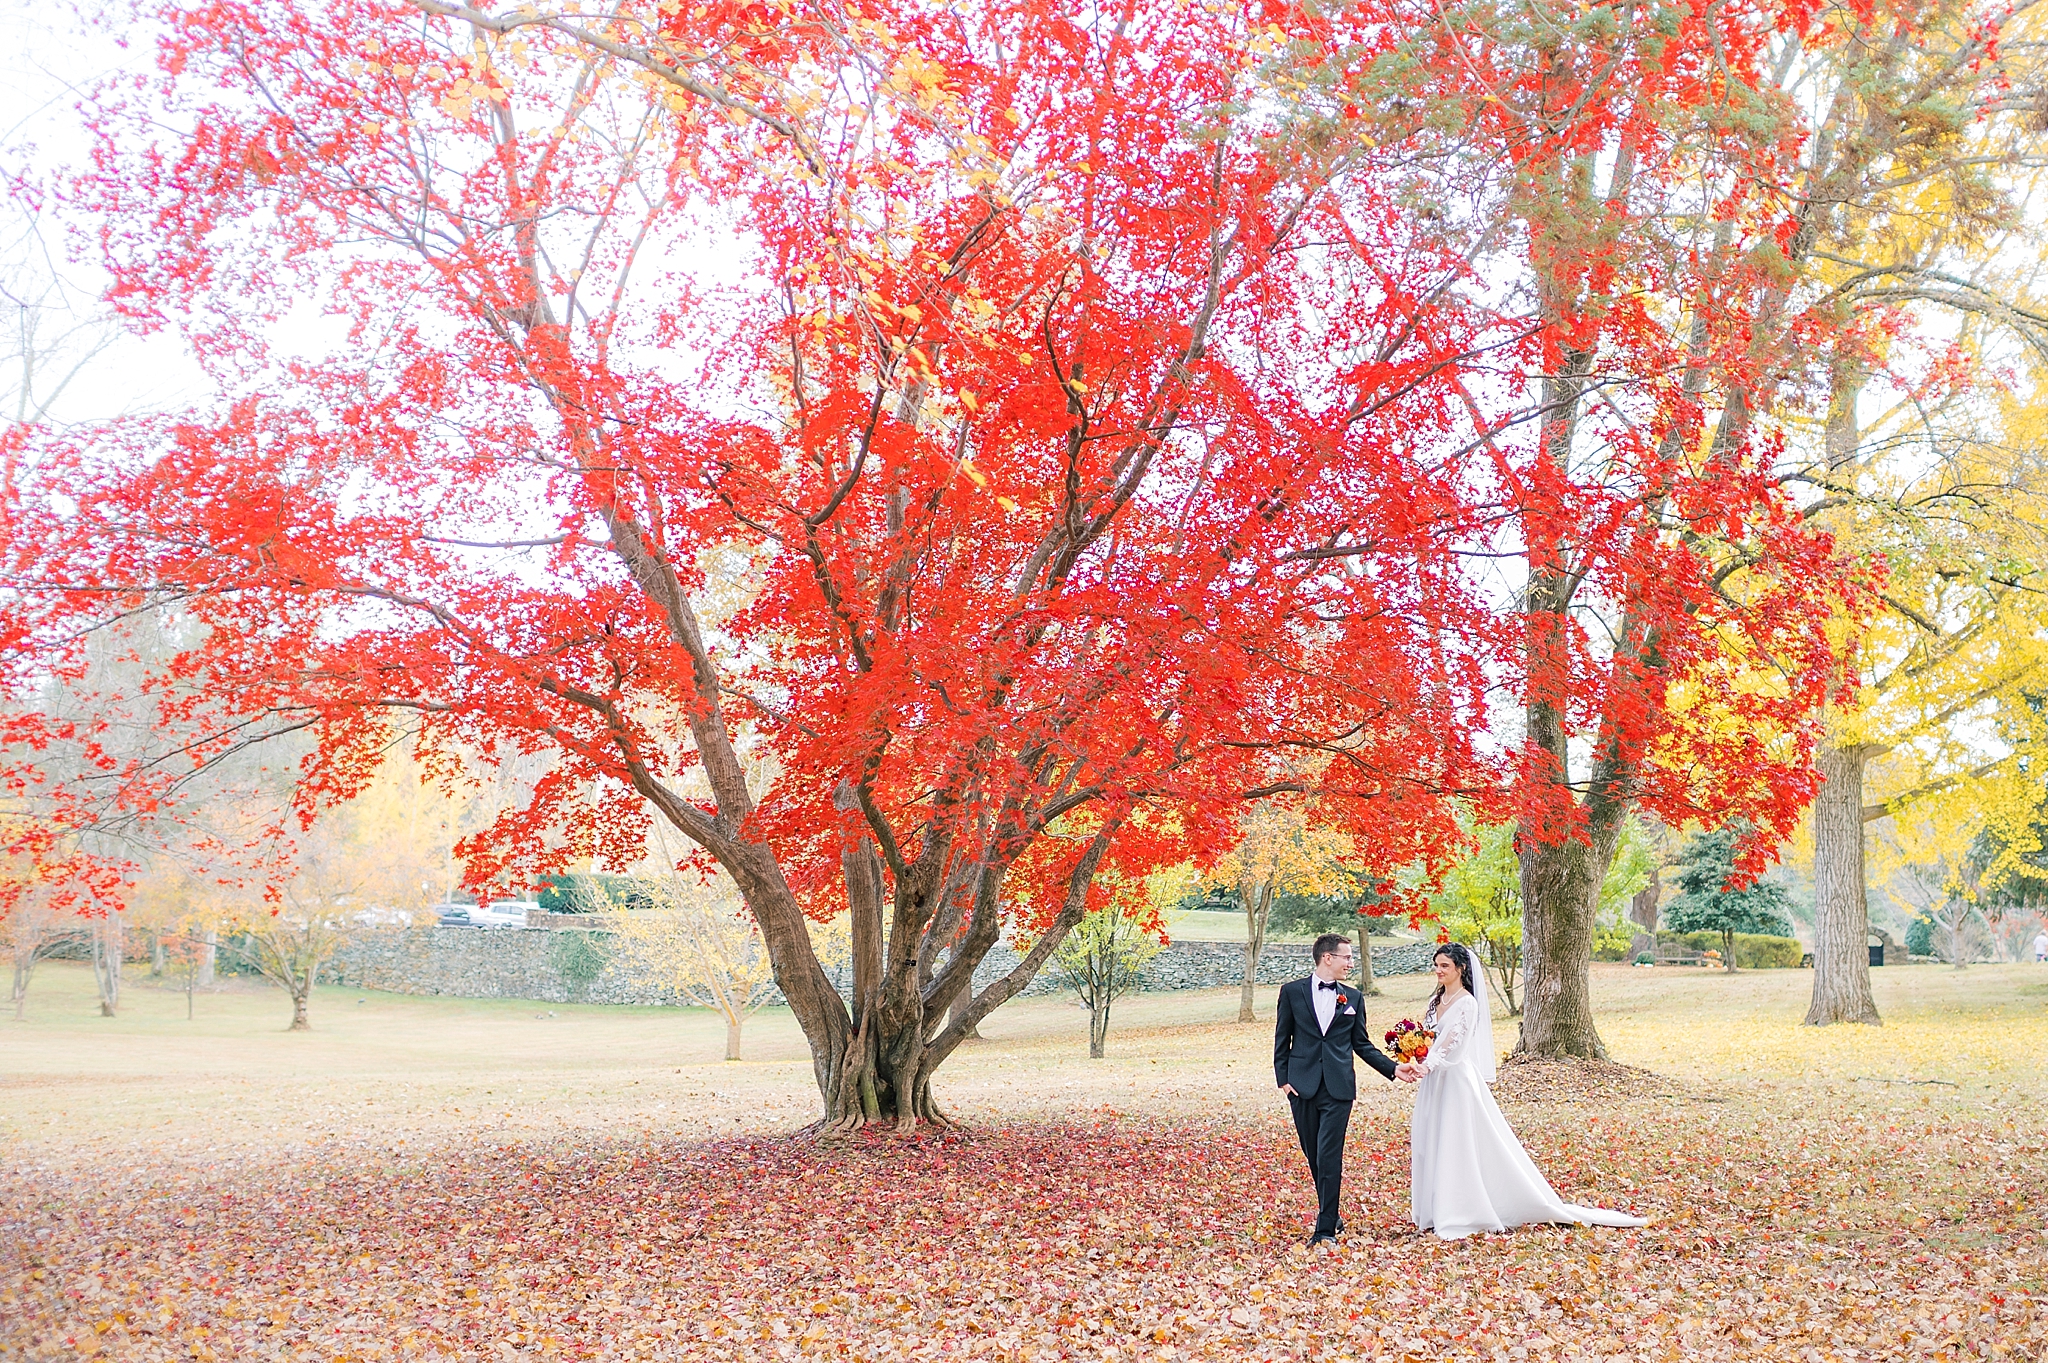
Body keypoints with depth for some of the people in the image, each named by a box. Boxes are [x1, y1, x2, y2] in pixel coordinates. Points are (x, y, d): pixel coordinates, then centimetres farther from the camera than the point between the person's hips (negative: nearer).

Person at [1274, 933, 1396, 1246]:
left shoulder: (1353, 997, 10)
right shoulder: (1292, 991, 5)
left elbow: (1362, 1044, 13)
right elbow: (1282, 1040, 7)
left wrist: (1393, 1069, 4)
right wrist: (1282, 1079, -2)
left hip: (1338, 1088, 0)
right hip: (1302, 1087, 1)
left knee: (1329, 1157, -8)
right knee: (1313, 1155, 9)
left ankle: (1325, 1229, -5)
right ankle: (1330, 1213, 28)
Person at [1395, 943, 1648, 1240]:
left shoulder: (1466, 1003, -13)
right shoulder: (1437, 1000, 13)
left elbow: (1451, 1045, -22)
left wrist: (1425, 1066, -34)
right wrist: (1409, 1063, -3)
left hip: (1456, 1081, -9)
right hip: (1434, 1082, 9)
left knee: (1458, 1146, -5)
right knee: (1431, 1145, 10)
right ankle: (1438, 1212, 18)